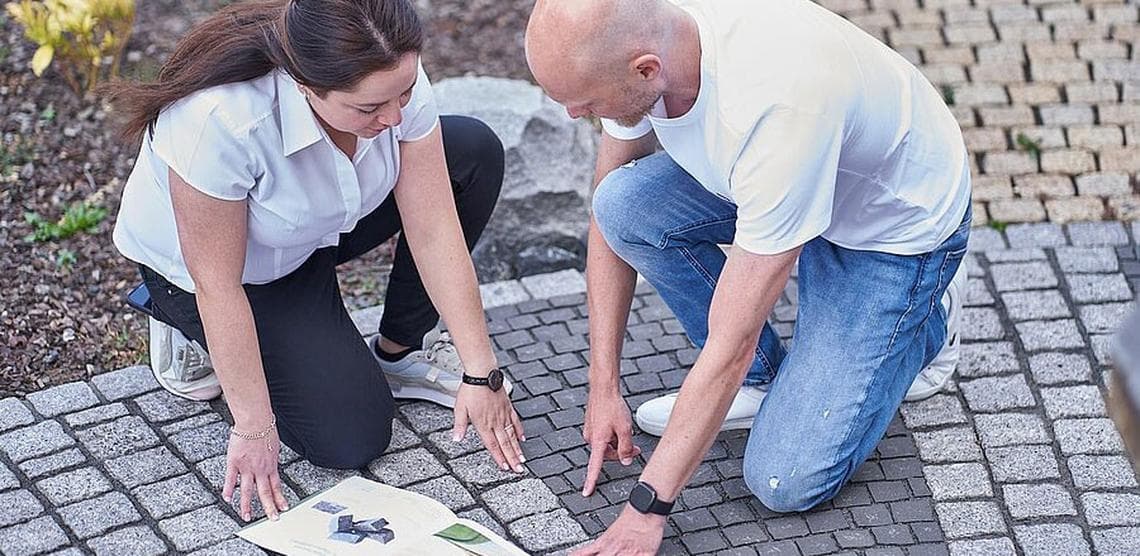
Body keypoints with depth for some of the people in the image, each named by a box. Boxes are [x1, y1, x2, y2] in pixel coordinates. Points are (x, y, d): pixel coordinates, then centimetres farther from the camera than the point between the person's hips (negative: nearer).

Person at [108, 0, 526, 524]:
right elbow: (218, 285, -31)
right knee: (351, 438, -13)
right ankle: (183, 321, 8)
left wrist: (481, 374, -20)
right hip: (196, 263, -5)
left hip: (316, 232, 5)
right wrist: (254, 428, -24)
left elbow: (433, 229, -21)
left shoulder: (393, 77, -27)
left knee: (476, 152, -13)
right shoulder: (219, 121, -42)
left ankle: (399, 350, 3)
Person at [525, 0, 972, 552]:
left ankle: (927, 319, 11)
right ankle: (760, 378, 1)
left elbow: (730, 345, -35)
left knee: (784, 481, -12)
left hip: (903, 224, -6)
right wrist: (603, 388, -4)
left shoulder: (774, 109, -42)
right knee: (622, 203, -20)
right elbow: (608, 218, -4)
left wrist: (646, 508, -30)